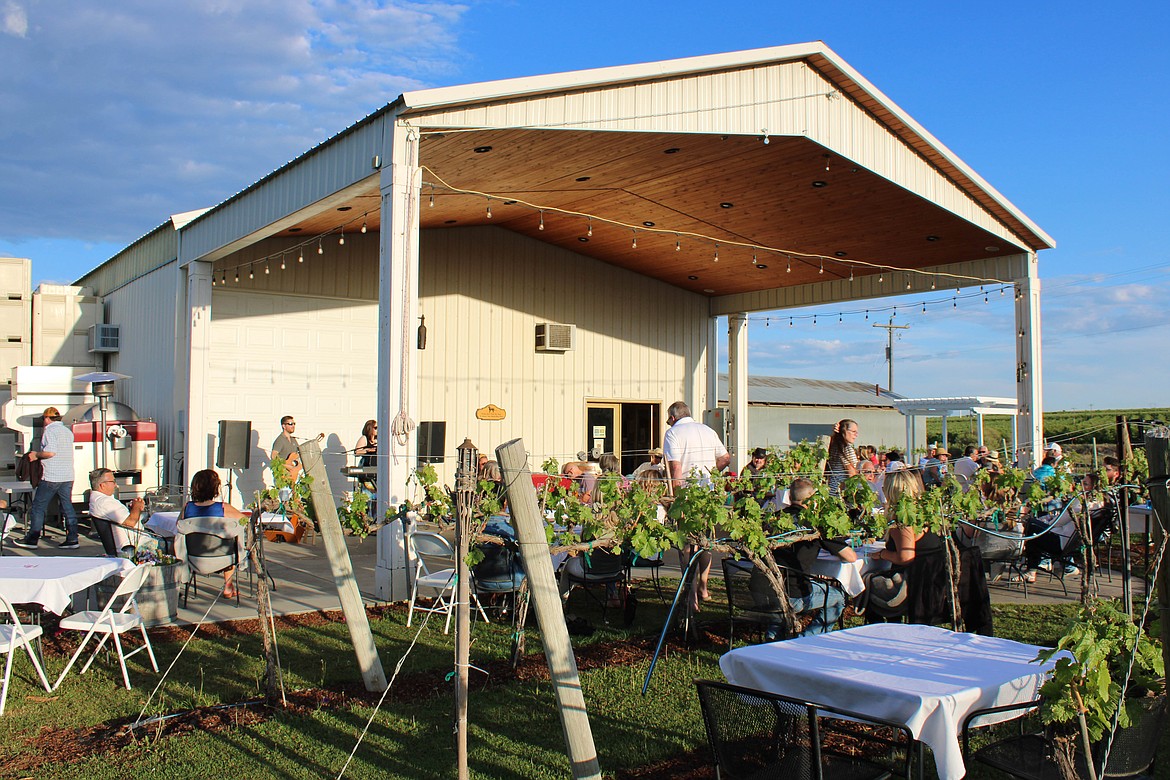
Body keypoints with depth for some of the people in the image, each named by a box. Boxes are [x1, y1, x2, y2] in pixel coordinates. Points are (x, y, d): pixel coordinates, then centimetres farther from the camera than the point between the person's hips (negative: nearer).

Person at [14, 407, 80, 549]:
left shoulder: (50, 431, -10)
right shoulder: (68, 431, 14)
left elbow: (50, 452, -23)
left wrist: (36, 455, -5)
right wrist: (39, 454, 27)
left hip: (51, 477, -7)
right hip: (68, 477, 7)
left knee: (38, 508, 4)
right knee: (67, 508, 8)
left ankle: (32, 540, 9)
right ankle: (72, 539, 4)